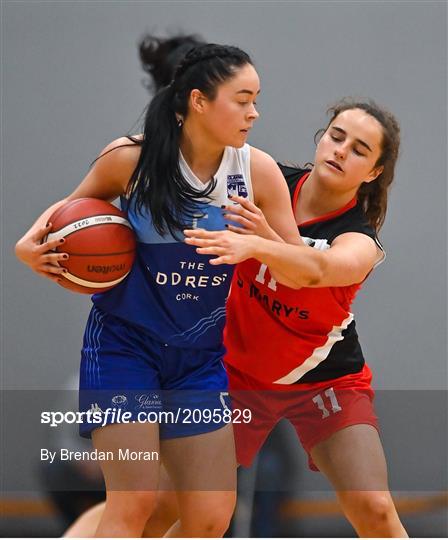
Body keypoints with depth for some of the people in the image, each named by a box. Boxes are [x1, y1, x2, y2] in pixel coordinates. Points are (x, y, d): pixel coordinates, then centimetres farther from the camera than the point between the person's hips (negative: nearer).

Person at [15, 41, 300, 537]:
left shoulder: (257, 171, -6)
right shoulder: (131, 159, -12)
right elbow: (73, 206, 9)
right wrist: (32, 242, -11)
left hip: (201, 356, 4)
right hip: (123, 343, -4)